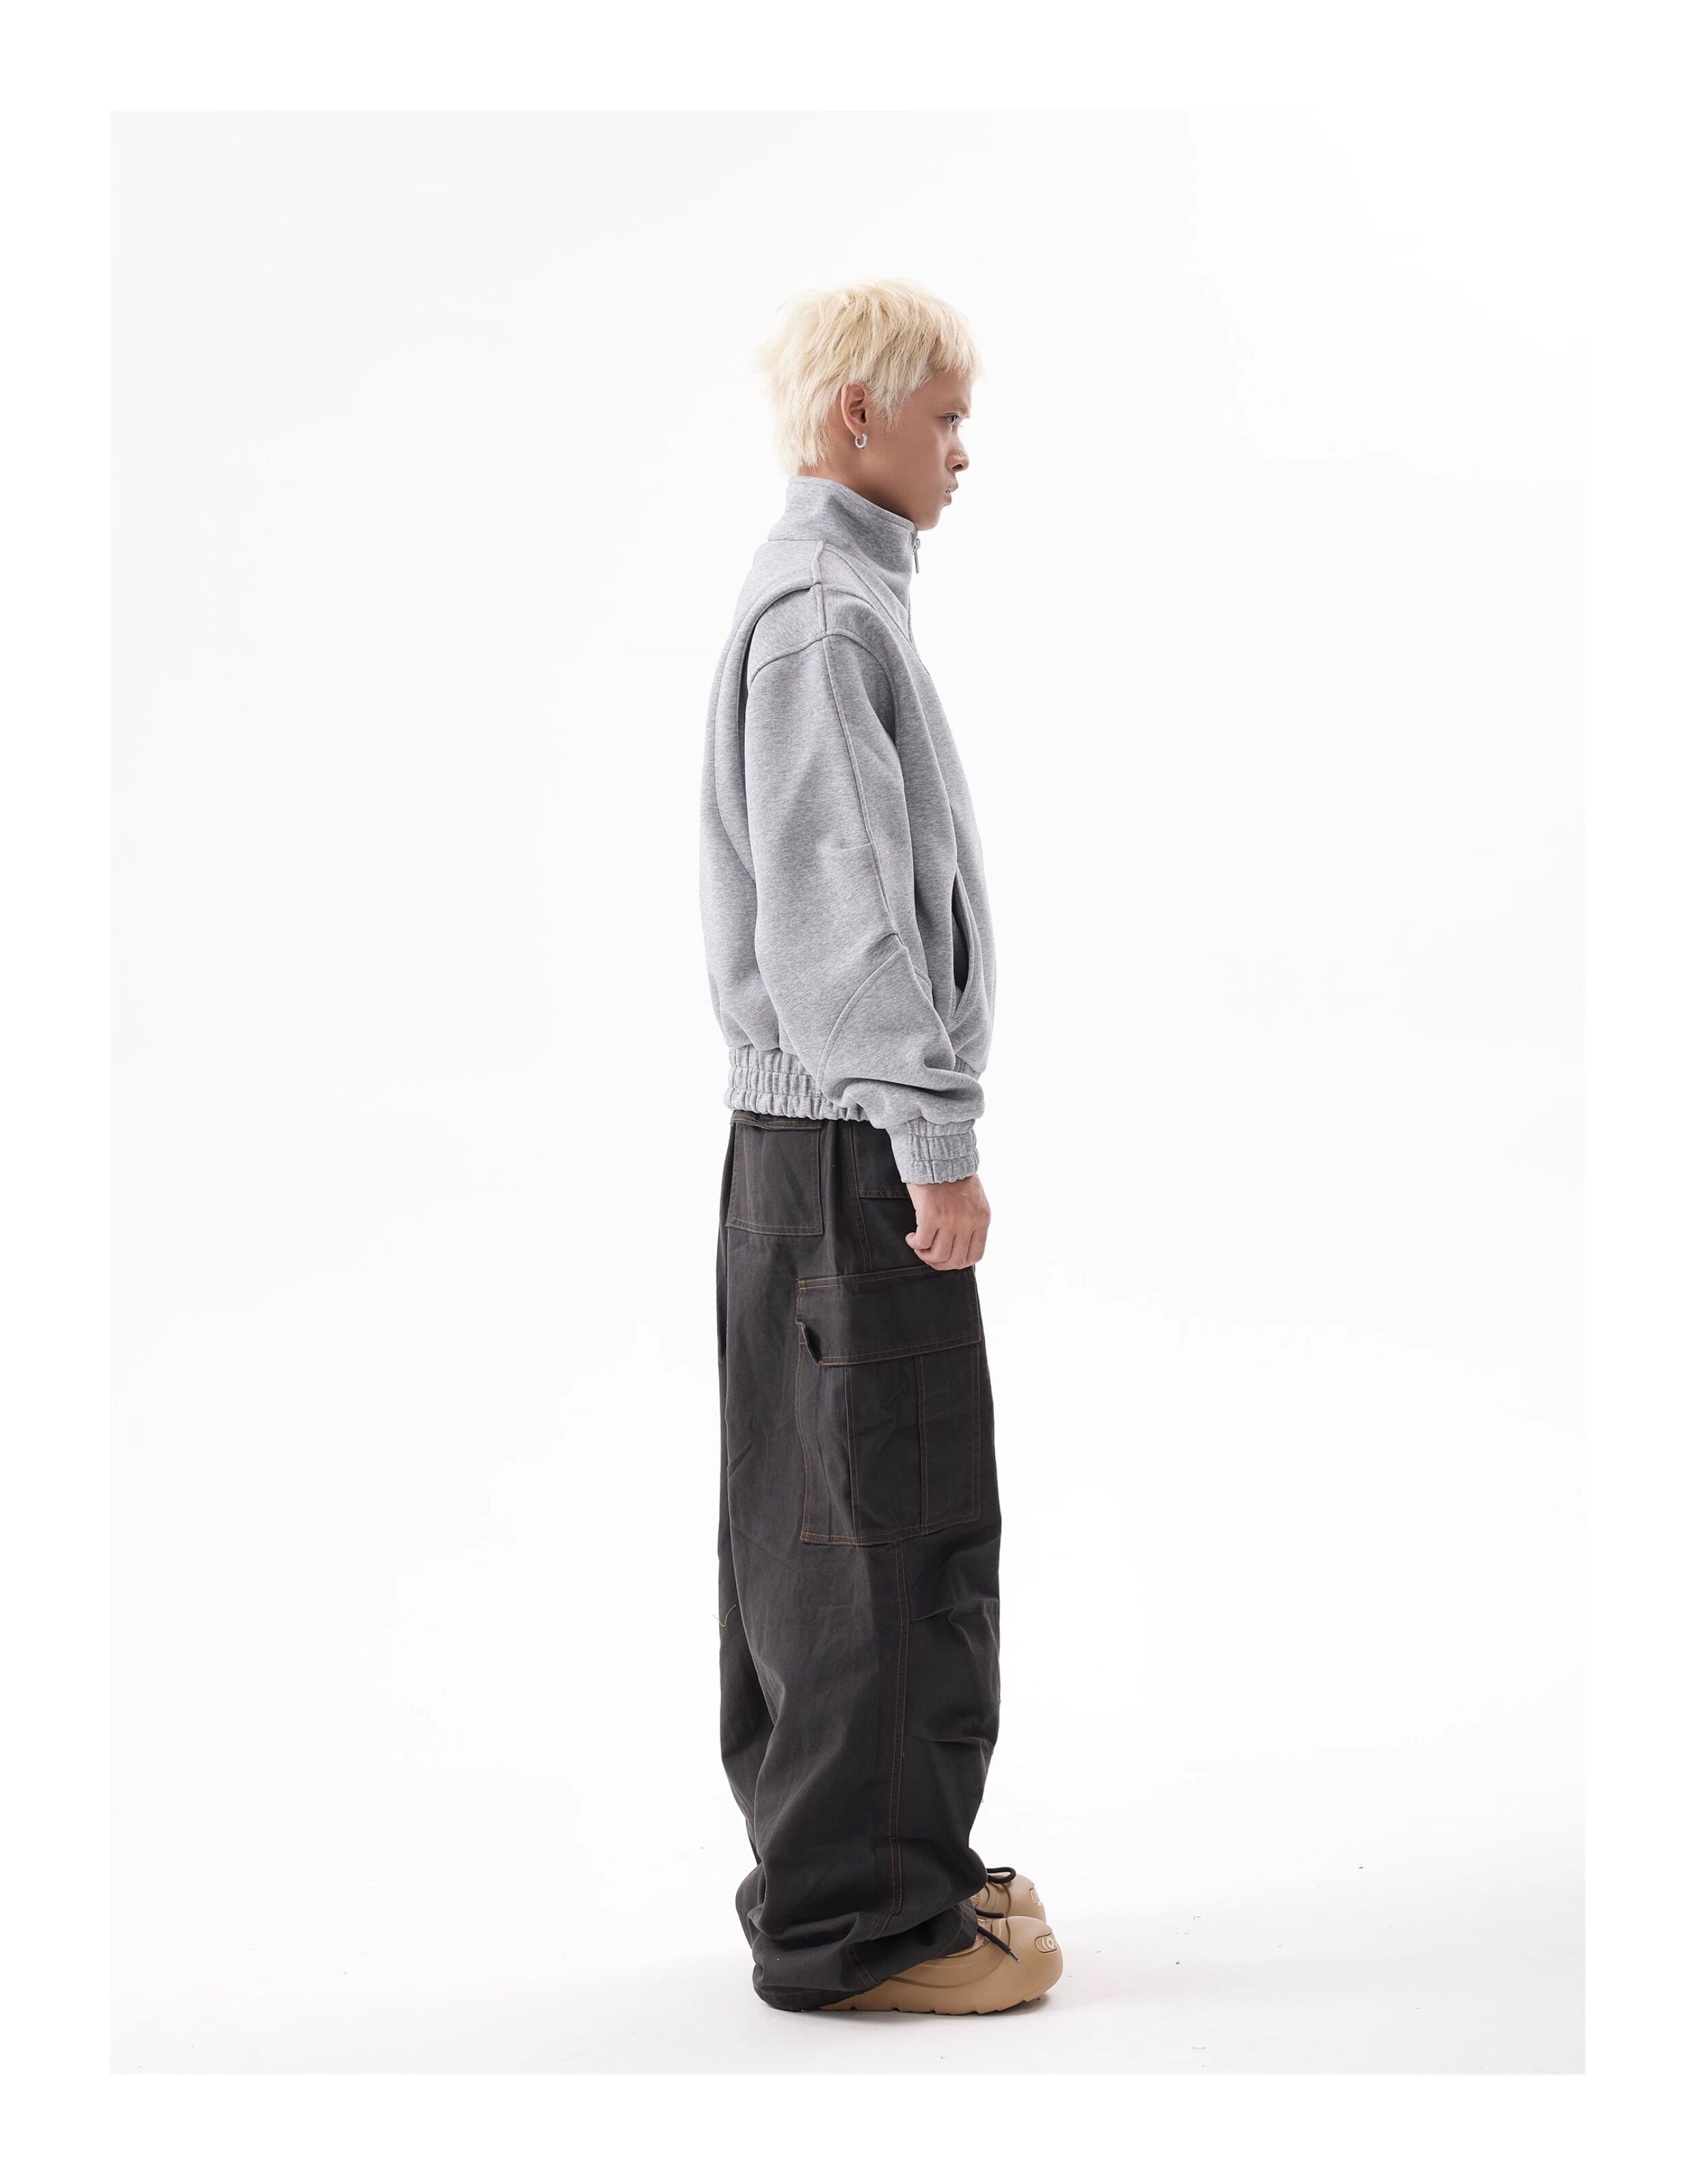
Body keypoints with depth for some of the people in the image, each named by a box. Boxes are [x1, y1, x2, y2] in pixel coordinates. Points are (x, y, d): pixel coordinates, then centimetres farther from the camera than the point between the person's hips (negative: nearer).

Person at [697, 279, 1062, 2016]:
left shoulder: (826, 598, 19)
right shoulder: (823, 615, -14)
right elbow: (840, 912, -20)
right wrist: (934, 1140, -19)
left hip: (806, 1139, 10)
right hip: (853, 1149, -10)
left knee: (814, 1525, 15)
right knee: (899, 1535, -4)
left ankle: (839, 1865, 28)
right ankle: (857, 1918, 7)